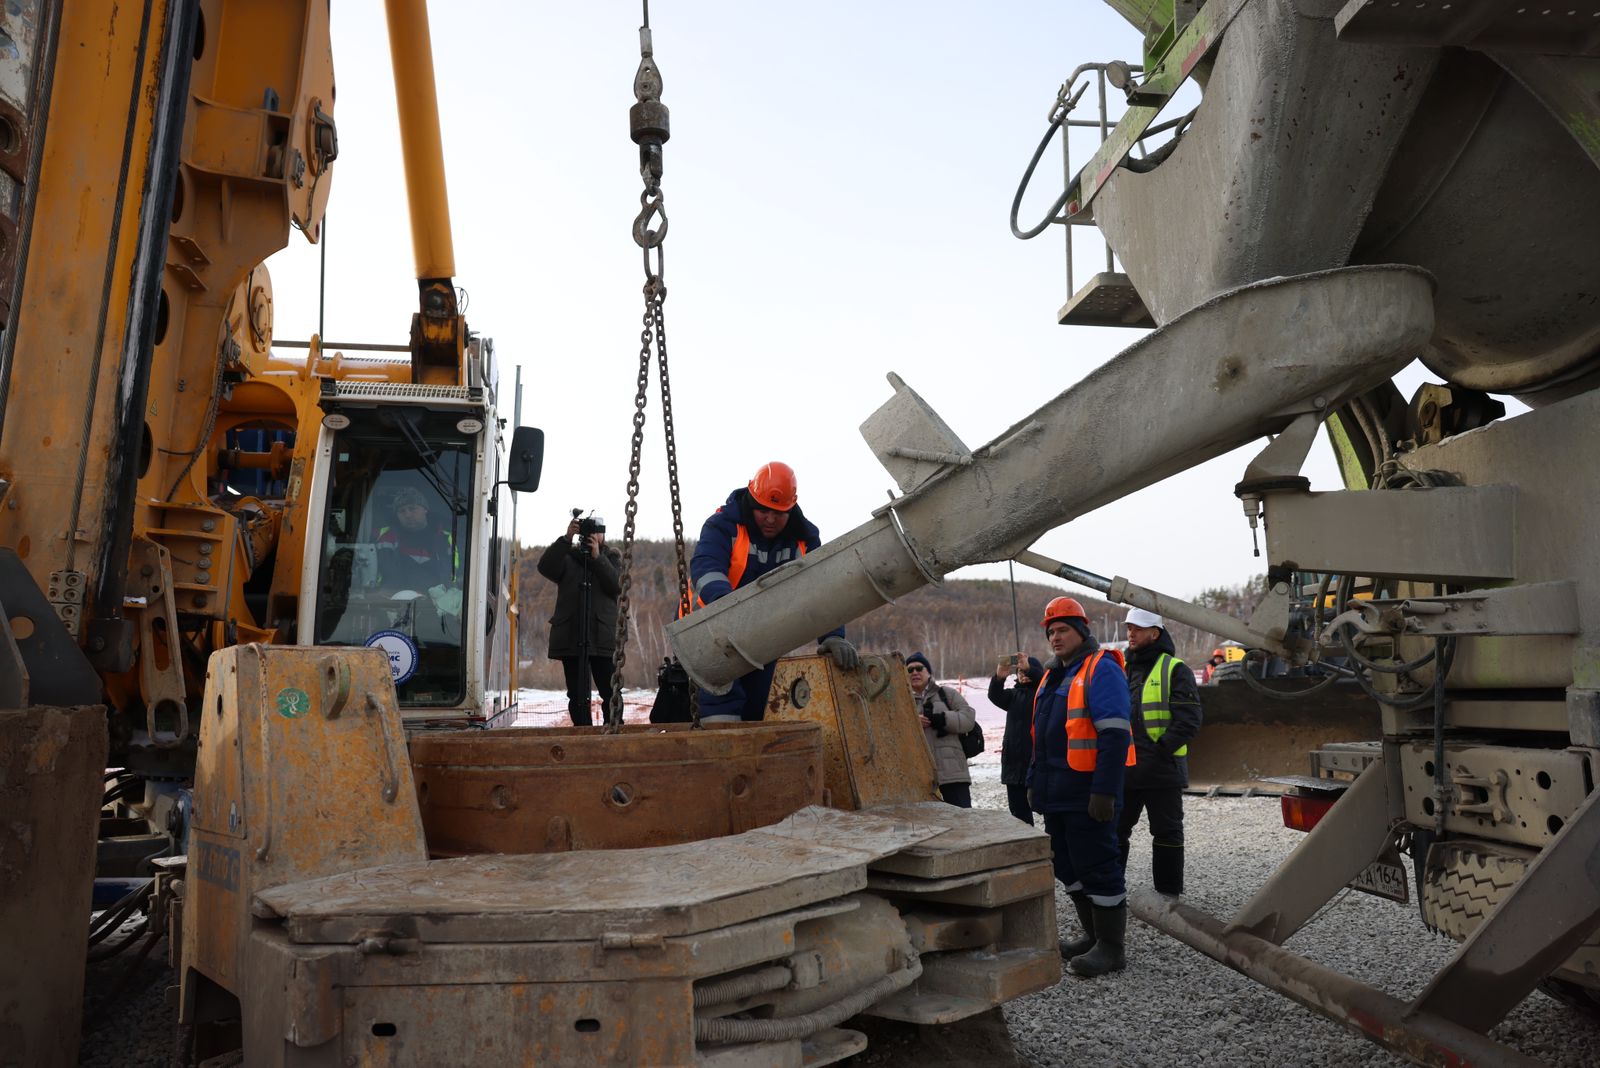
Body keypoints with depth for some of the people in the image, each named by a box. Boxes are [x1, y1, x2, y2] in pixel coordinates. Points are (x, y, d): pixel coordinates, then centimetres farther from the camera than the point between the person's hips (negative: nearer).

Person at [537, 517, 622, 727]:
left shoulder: (612, 557, 13)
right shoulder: (568, 556, 13)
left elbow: (618, 585, -4)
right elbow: (545, 568, -7)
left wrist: (597, 557, -13)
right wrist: (566, 539, -15)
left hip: (602, 636, -1)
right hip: (571, 637, 1)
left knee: (611, 693, -7)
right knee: (577, 695, 2)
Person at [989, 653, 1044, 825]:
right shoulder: (1015, 694, 17)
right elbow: (995, 697, -2)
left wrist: (1029, 669, -34)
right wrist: (999, 678, -22)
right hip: (1014, 763, 6)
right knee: (1019, 813, 11)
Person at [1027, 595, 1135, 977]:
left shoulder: (1101, 670, -11)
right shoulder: (1052, 675, 18)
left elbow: (1115, 735, -19)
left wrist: (1104, 791, -23)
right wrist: (1034, 781, 21)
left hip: (1087, 796, -9)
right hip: (1056, 795, 9)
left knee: (1097, 867, -3)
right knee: (1069, 867, 16)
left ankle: (1111, 947, 7)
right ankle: (1093, 935, 28)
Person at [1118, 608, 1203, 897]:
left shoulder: (1175, 670, -5)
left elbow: (1189, 720, -12)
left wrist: (1160, 750, -18)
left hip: (1162, 771, -6)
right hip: (1125, 770, 6)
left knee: (1167, 833, 5)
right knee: (1114, 830, 10)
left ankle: (1168, 894, 16)